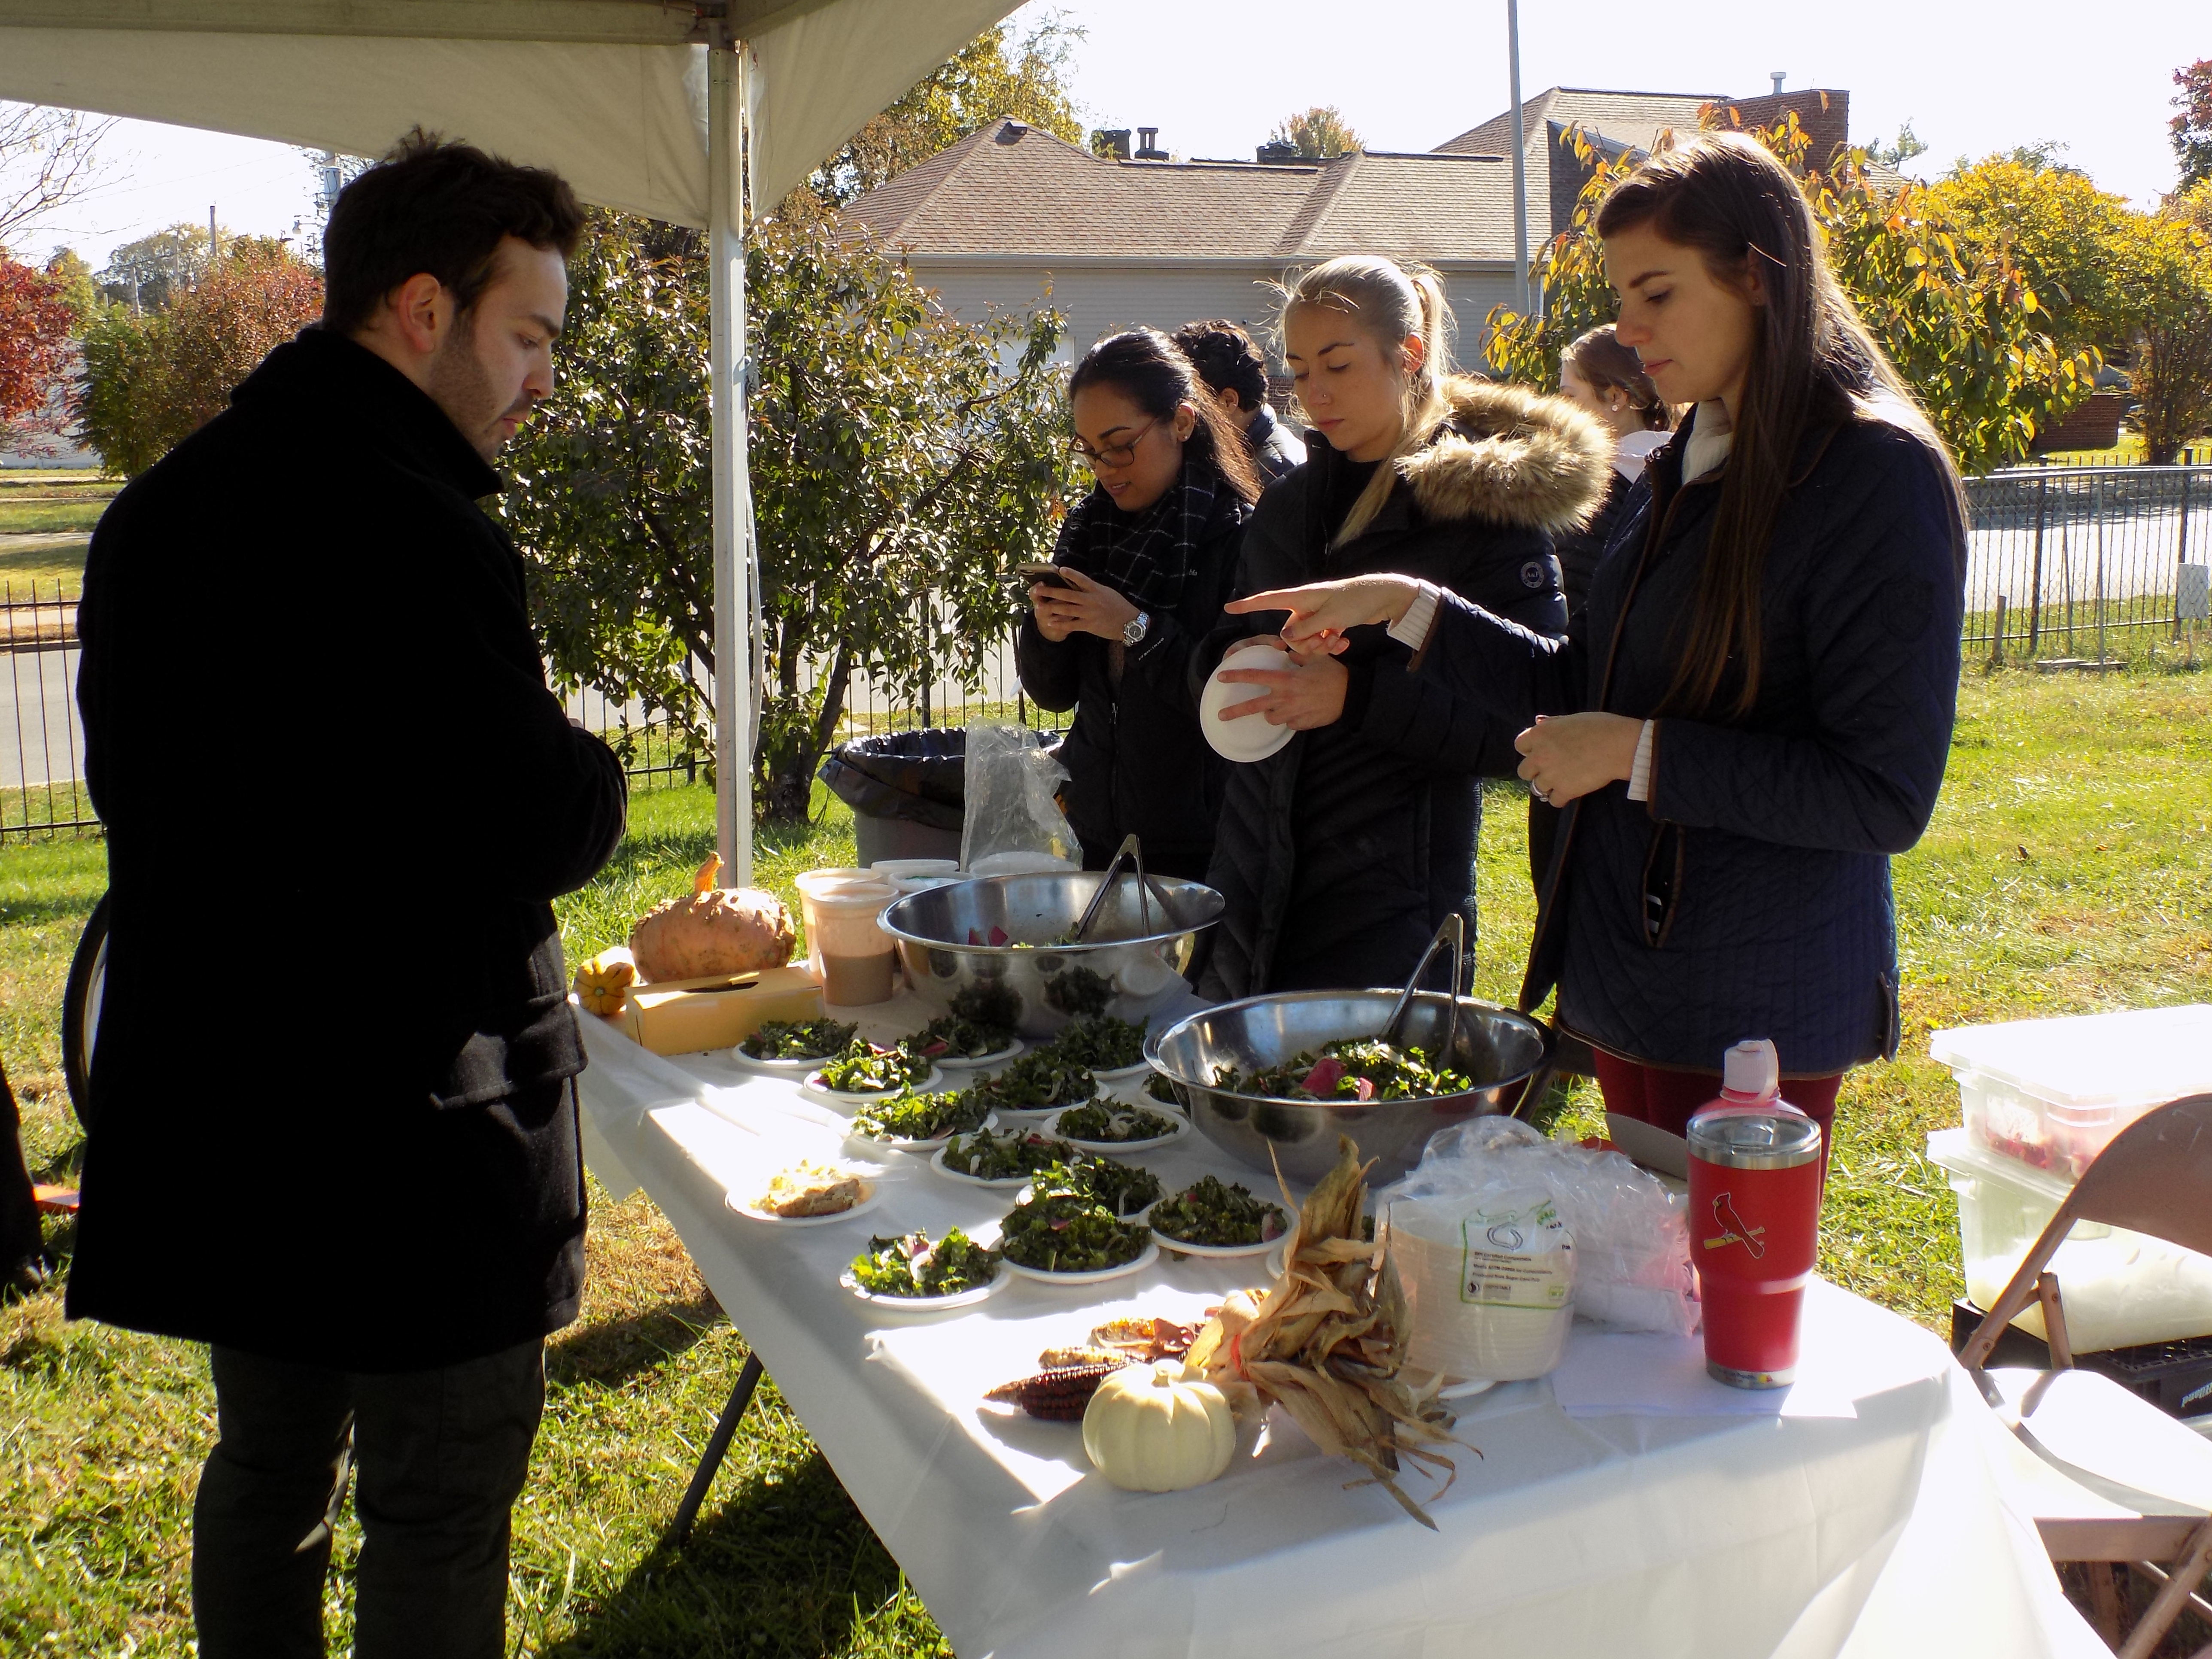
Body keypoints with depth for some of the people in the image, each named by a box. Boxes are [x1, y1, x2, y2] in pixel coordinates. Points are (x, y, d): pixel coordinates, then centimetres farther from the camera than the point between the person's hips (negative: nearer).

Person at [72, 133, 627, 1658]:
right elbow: (539, 829, -21)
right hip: (410, 1121, -8)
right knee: (441, 1507, 7)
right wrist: (588, 773, -1)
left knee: (272, 1470, 24)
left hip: (212, 1103, 9)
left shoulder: (160, 511, 8)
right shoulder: (413, 530, -22)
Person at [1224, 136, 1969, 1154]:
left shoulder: (1877, 473, -14)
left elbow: (1885, 796, -18)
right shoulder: (1690, 465, 11)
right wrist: (1409, 608, 8)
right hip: (1632, 981, 8)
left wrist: (1638, 754, -18)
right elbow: (1585, 686, 16)